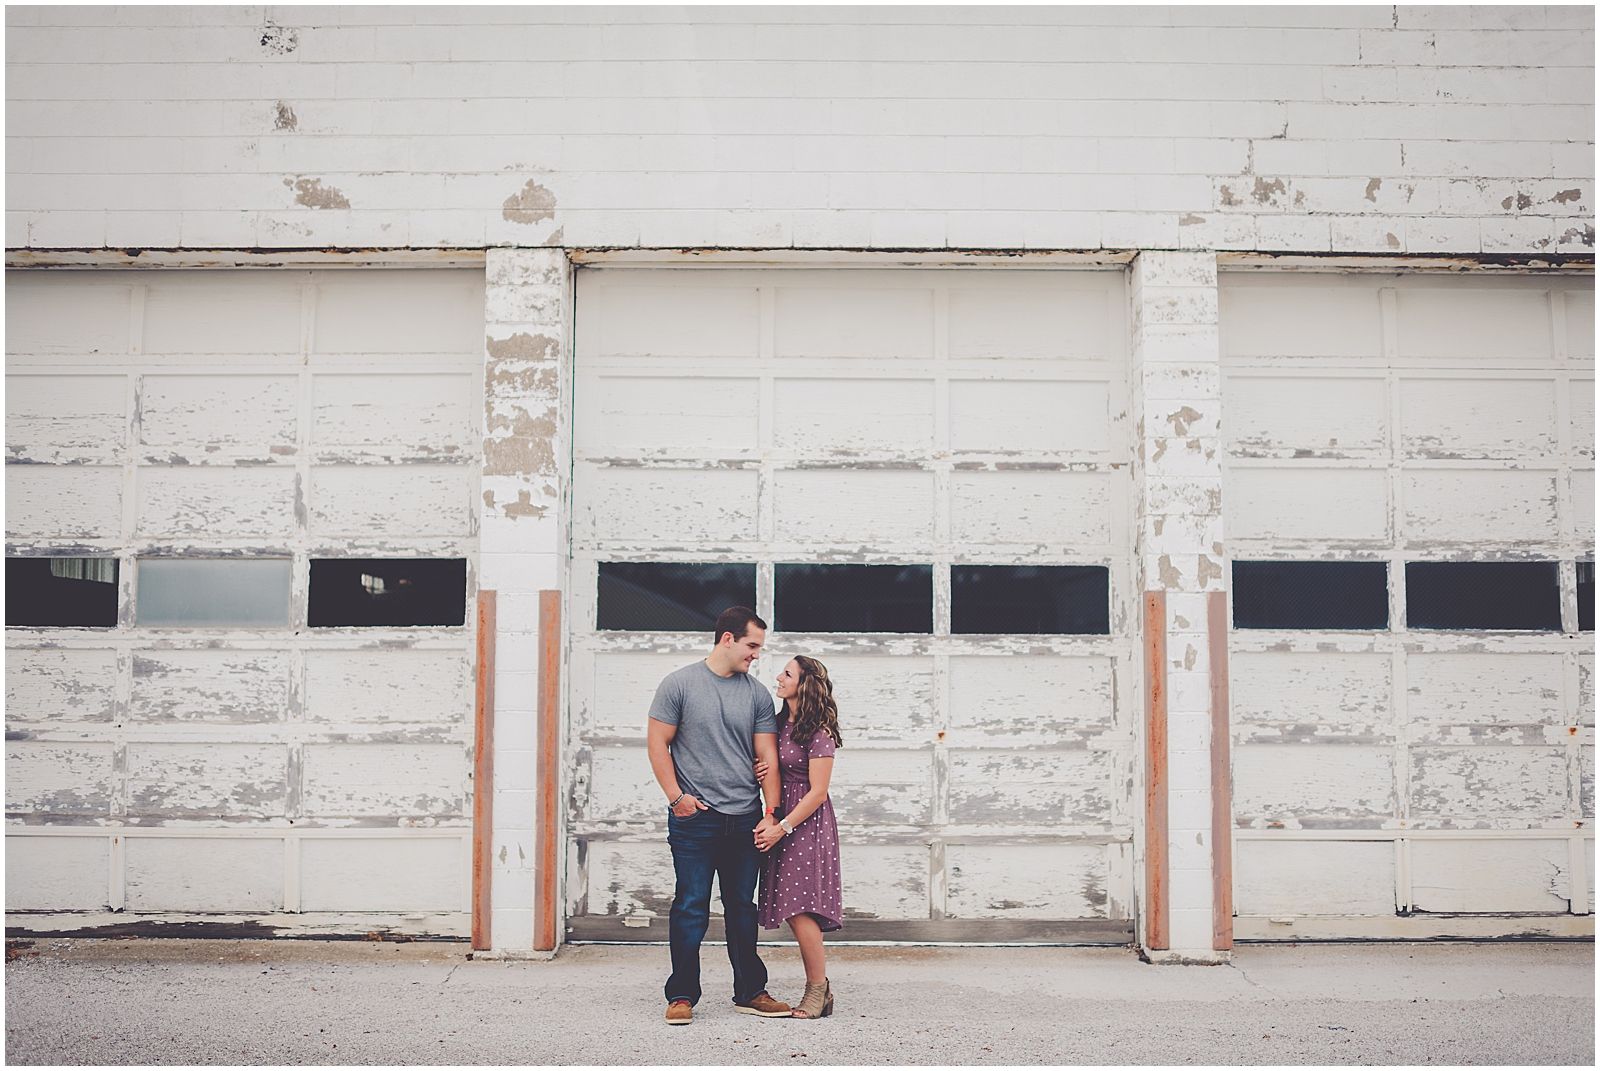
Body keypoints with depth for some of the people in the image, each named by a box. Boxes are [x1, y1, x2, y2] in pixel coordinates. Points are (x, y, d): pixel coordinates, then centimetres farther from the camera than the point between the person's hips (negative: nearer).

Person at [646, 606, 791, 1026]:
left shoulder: (757, 694, 9)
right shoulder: (680, 684, -1)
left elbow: (767, 757, 8)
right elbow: (658, 743, 0)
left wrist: (771, 812, -1)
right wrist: (677, 796, -9)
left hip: (745, 819, 4)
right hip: (694, 818, -4)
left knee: (743, 908, 11)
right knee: (691, 907, -3)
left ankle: (750, 992, 20)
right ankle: (682, 995, 7)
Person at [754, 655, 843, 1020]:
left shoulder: (819, 732, -12)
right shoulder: (783, 724, 11)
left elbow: (817, 792, -14)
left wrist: (781, 828, -15)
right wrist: (762, 771, -1)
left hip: (808, 824, -8)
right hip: (783, 822, 8)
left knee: (800, 910, -11)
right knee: (794, 912, 6)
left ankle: (818, 990, 0)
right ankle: (818, 990, 13)